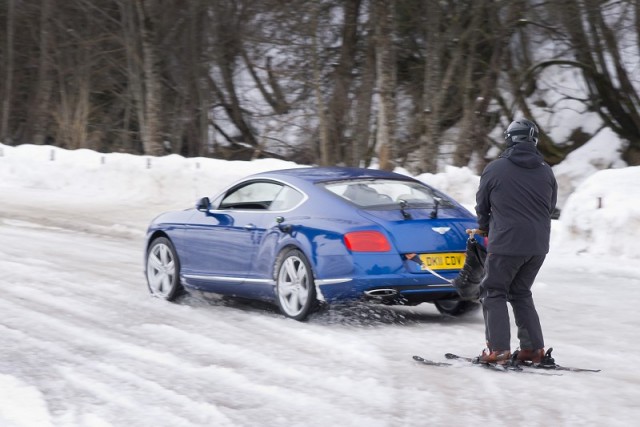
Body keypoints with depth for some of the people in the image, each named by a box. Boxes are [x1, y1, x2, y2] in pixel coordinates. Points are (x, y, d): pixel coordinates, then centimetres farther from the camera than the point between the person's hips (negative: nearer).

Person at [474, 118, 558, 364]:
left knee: (493, 293, 6)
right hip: (538, 246, 5)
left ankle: (498, 349, -6)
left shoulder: (495, 169, -7)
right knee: (521, 293, 18)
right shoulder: (546, 172, 5)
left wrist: (484, 229, 26)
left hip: (506, 243, -5)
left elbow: (482, 205, 6)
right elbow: (551, 207, 15)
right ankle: (533, 348, 12)